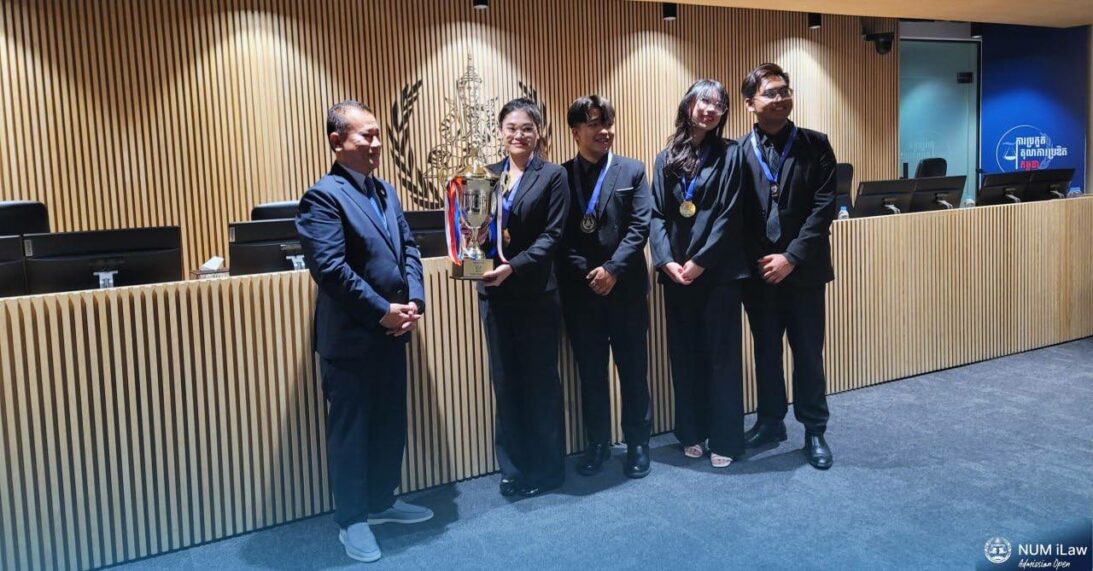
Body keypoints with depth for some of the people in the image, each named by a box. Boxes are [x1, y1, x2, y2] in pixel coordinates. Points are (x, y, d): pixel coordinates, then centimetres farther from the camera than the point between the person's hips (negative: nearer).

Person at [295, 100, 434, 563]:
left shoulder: (385, 191, 12)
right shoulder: (323, 196, -13)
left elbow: (408, 249, 12)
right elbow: (330, 268, -21)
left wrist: (413, 301, -4)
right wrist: (383, 312, -18)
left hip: (391, 331, 8)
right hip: (350, 335, -8)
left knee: (390, 423, 17)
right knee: (350, 428, 6)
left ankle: (381, 501, 34)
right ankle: (351, 519, 20)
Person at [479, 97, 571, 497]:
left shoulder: (553, 176, -2)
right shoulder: (489, 175, 10)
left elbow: (552, 234, -9)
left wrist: (514, 266, -20)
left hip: (537, 293, -4)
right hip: (495, 294, 4)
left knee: (540, 381, 7)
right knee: (505, 382, 10)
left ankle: (546, 468, 21)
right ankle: (512, 468, 23)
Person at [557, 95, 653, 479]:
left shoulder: (632, 171, 5)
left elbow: (640, 227, -4)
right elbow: (560, 236, 0)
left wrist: (612, 270, -13)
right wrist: (586, 272, -12)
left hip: (626, 288, 0)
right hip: (580, 290, 1)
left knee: (633, 369, 8)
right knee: (590, 372, 10)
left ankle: (638, 443, 22)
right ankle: (597, 444, 24)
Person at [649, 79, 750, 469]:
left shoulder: (730, 155, 0)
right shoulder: (667, 158, 9)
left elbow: (729, 216, -8)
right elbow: (657, 215, 4)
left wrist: (700, 262, -13)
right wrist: (666, 261, -10)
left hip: (718, 271, -3)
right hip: (677, 272, 3)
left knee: (721, 353, 2)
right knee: (684, 353, 10)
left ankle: (725, 438, 12)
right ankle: (692, 432, 23)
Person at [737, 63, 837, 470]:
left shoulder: (815, 146, -1)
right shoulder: (738, 152, -1)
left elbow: (823, 208, -7)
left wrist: (791, 257, -14)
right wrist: (755, 260, -8)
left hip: (803, 270, 0)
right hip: (758, 270, 1)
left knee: (808, 353, 8)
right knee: (766, 351, 13)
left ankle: (814, 430, 23)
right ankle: (770, 422, 29)